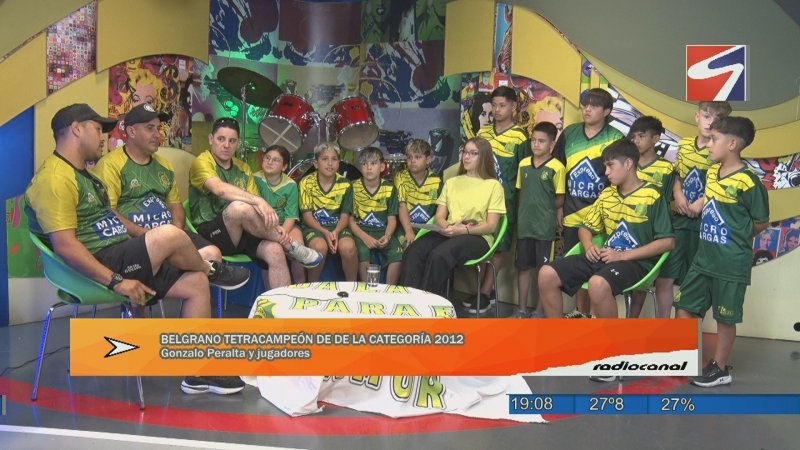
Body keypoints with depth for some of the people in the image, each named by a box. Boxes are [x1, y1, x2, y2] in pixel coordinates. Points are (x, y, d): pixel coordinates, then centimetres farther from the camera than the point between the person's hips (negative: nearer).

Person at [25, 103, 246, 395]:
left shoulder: (84, 174, 20)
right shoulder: (55, 178, -14)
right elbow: (65, 245, -22)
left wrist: (149, 238, 17)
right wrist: (116, 281, -24)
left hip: (119, 257, 11)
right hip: (97, 268, -10)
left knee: (196, 283, -1)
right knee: (170, 236, -29)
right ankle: (213, 270, 6)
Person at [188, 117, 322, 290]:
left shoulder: (243, 168, 14)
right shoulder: (202, 162, -6)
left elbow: (255, 206, 6)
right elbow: (220, 189, -28)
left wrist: (273, 227, -14)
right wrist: (259, 201, -39)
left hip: (243, 232, 6)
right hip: (211, 234, -5)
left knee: (275, 251, -24)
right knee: (240, 206, -34)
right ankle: (290, 245, -15)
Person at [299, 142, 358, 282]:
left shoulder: (345, 184, 2)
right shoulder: (306, 182, -3)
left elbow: (345, 215, 1)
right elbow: (307, 215, -4)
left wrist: (336, 232, -19)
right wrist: (325, 232, -19)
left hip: (338, 227, 2)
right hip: (314, 227, -1)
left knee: (348, 247, -31)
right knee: (320, 246, -35)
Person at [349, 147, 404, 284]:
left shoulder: (389, 188, 5)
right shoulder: (354, 188, 0)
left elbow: (392, 218, 4)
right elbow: (350, 219, -2)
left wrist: (387, 236, -15)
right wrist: (365, 237, -16)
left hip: (383, 231, 2)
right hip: (361, 231, -1)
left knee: (398, 253, -24)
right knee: (362, 252, -31)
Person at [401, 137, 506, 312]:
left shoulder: (493, 185, 7)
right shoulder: (451, 182, 22)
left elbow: (491, 226, -1)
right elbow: (439, 217, 14)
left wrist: (464, 230, -18)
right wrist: (447, 227, -11)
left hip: (477, 237, -4)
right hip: (449, 234, 4)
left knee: (438, 255, -35)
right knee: (412, 252, -27)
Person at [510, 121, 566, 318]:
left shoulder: (557, 167, -9)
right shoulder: (523, 164, 6)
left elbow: (560, 199, -5)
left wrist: (544, 209, -4)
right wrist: (525, 212, 5)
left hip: (545, 226, -5)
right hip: (524, 224, 5)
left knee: (545, 269, 5)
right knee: (523, 266, 11)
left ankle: (540, 311, 16)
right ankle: (522, 309, 22)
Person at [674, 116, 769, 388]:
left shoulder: (747, 181, -17)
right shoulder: (712, 172, 5)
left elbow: (761, 223, -9)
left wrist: (735, 238, 1)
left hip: (731, 263, -7)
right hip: (704, 257, 8)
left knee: (725, 317, 7)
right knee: (684, 306, 12)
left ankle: (720, 369, 22)